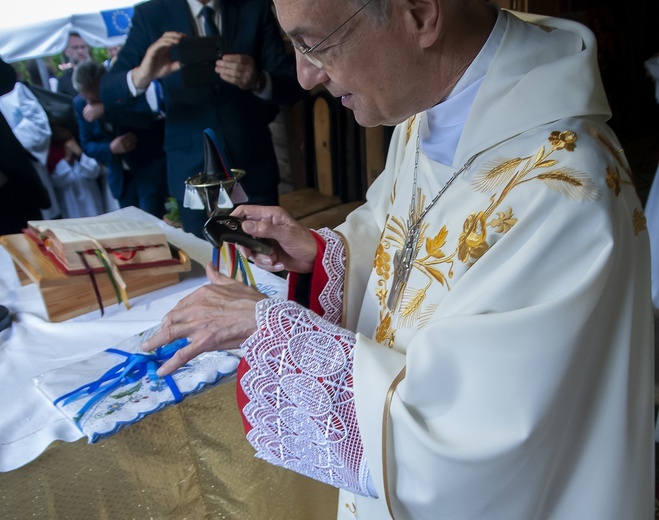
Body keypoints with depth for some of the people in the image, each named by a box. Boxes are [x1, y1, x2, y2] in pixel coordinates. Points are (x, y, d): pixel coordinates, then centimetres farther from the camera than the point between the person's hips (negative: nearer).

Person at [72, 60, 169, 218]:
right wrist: (110, 148, -17)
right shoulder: (80, 103, -1)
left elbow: (150, 116, -32)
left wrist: (107, 111, -37)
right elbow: (87, 145, 4)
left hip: (151, 169, -4)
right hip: (120, 175, 5)